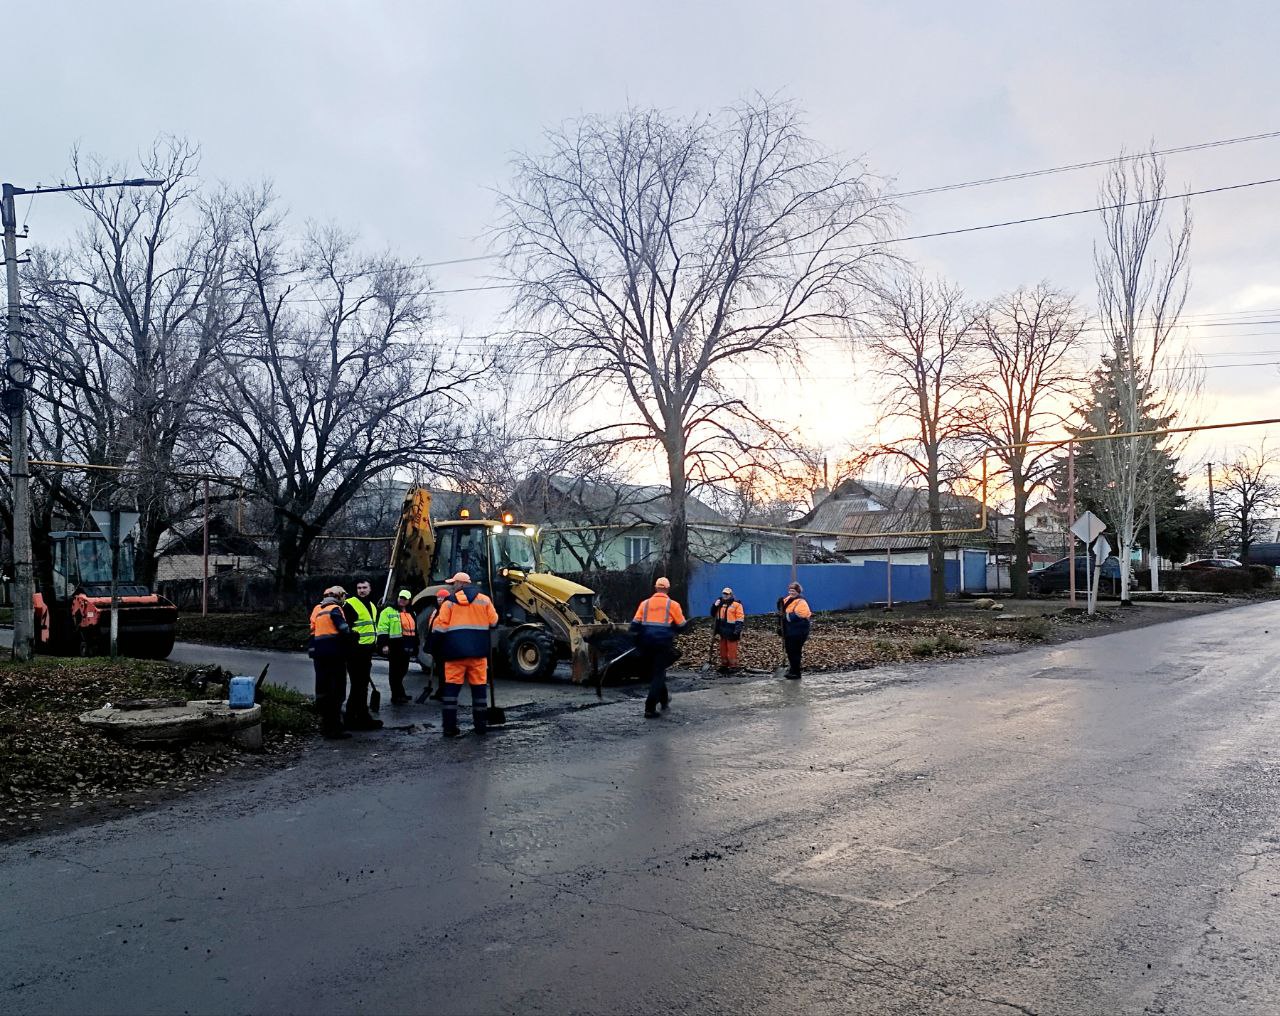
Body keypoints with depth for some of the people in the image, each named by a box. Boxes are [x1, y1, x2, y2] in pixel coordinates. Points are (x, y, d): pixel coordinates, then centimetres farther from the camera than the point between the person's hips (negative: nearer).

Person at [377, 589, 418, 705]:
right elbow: (382, 629, -11)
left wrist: (415, 647, 25)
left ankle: (399, 694, 24)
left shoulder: (411, 614, 20)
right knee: (395, 671, -4)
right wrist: (384, 644, -19)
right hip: (395, 645, -7)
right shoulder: (388, 611, -3)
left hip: (406, 647, 7)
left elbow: (414, 631, 27)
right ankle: (396, 696, -3)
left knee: (402, 671, 13)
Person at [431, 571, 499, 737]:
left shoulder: (449, 602, 1)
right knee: (479, 686, 9)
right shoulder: (484, 600, 5)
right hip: (478, 651, 1)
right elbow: (493, 622, 7)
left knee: (452, 687, 4)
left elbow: (440, 627, -4)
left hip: (455, 651, -1)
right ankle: (480, 724, 13)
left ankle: (450, 727, 2)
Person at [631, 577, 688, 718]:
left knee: (653, 672, 21)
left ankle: (664, 699, 37)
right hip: (664, 643, -3)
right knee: (658, 674, 0)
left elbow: (635, 624, 4)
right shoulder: (672, 604, 0)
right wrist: (687, 623, 23)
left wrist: (637, 641, 13)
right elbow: (682, 626, 2)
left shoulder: (645, 603, 8)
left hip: (647, 642, 4)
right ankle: (650, 708, -10)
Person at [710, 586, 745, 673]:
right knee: (723, 649, 12)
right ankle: (724, 665, 22)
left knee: (732, 650, -7)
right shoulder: (720, 604, 16)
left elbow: (740, 619, -11)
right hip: (723, 632, 7)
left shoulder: (736, 605, -7)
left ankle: (733, 666, -2)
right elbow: (713, 615, 21)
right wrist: (715, 606, 2)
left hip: (731, 632, -7)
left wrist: (737, 630, -18)